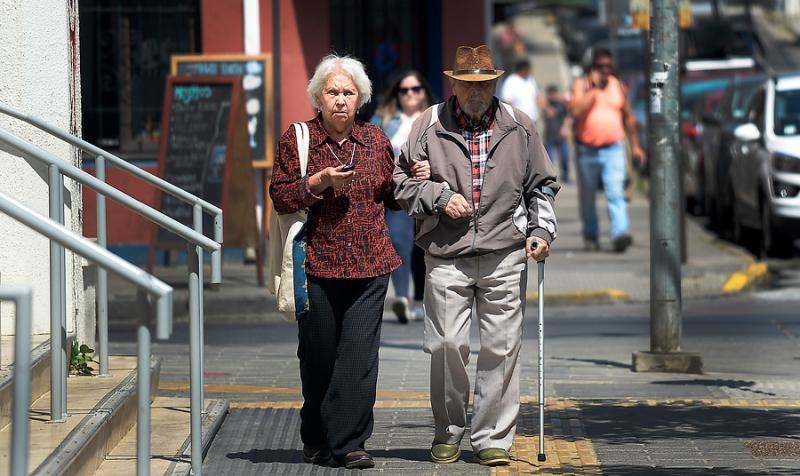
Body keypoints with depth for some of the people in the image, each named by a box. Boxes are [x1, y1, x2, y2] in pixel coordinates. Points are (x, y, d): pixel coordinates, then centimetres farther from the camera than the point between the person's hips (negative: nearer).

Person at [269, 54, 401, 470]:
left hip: (369, 265, 2)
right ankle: (317, 440, 19)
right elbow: (280, 197, -2)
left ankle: (348, 442, -4)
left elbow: (389, 197, 20)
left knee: (360, 351, -7)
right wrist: (318, 182, -15)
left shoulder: (376, 140, 12)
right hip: (317, 263, -2)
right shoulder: (296, 139, 3)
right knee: (318, 354, 4)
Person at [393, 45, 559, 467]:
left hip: (505, 256, 1)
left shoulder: (519, 128, 9)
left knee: (501, 347, -1)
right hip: (446, 256, -1)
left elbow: (541, 186, 17)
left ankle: (492, 439, 6)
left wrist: (541, 230, 5)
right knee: (447, 345, -4)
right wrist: (440, 197, -6)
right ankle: (448, 433, 14)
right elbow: (402, 182, 10)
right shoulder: (428, 126, 5)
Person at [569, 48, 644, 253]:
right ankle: (590, 237, 24)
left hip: (613, 149, 1)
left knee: (616, 193, -15)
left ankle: (620, 233, -28)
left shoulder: (616, 85, 10)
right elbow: (577, 110, -19)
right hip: (587, 151, -1)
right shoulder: (581, 84, 0)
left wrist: (635, 145, 19)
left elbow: (628, 117, 19)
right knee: (587, 197, 10)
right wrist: (594, 88, -16)